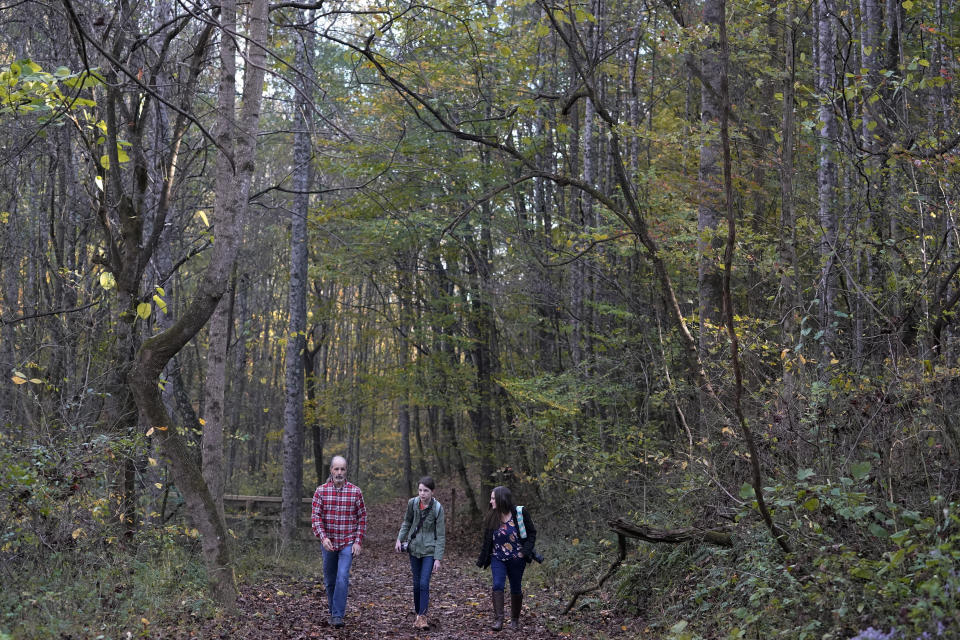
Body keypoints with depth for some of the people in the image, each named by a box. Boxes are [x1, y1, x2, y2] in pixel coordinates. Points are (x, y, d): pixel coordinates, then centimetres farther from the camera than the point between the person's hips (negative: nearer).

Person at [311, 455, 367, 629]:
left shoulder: (355, 491, -3)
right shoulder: (321, 491, -1)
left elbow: (362, 517, 1)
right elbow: (315, 516, -5)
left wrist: (359, 542, -5)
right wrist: (323, 537, -18)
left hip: (348, 543, -2)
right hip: (328, 543, 2)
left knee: (342, 577, -16)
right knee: (330, 580, 13)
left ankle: (338, 616, -12)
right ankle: (333, 611, 30)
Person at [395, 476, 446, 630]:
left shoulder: (437, 508, -13)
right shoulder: (412, 503, -4)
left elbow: (441, 536, -11)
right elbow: (407, 522, 14)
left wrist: (438, 558, -13)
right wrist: (400, 538, 1)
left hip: (429, 550, -3)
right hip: (414, 548, 3)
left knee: (424, 583, -11)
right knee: (416, 583, 9)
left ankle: (422, 616, -7)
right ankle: (417, 612, 22)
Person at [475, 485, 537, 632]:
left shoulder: (520, 514, -10)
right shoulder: (491, 518, 1)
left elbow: (532, 533, -3)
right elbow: (486, 540, 9)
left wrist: (525, 551, -13)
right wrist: (482, 560, 8)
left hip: (516, 559, -2)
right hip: (497, 558, 2)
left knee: (515, 589, 9)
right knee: (497, 585, -17)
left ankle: (515, 620, 26)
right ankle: (498, 620, -17)